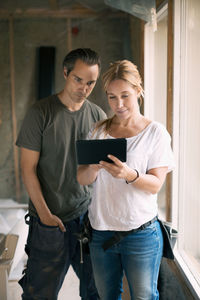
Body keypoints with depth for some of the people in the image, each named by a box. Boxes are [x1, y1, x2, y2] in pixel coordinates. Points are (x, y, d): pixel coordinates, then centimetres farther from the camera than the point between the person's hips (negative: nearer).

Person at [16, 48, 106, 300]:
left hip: (89, 213, 4)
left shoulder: (98, 115, 4)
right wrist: (44, 213, -12)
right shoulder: (41, 112, -8)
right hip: (50, 219, -3)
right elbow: (28, 168, -7)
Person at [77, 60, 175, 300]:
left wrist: (129, 175, -31)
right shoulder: (98, 131, 5)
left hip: (141, 234, -3)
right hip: (100, 232, 3)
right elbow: (82, 179, 1)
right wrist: (93, 167, -22)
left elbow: (155, 185, -11)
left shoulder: (155, 132, -5)